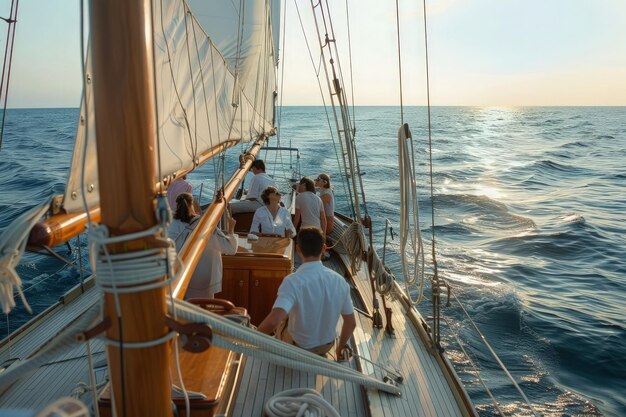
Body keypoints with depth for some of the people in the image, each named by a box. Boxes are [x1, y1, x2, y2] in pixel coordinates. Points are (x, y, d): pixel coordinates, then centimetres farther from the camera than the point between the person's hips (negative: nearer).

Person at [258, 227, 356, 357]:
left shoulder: (293, 282, -31)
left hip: (300, 349, -3)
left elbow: (273, 321, -43)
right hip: (328, 345, 4)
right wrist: (340, 347, 11)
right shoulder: (339, 280, -17)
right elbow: (351, 323, -7)